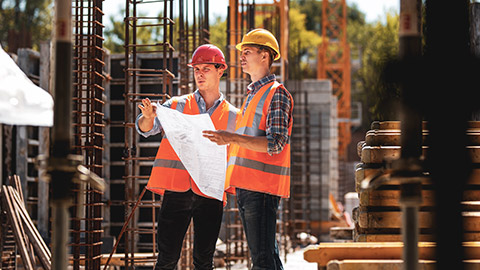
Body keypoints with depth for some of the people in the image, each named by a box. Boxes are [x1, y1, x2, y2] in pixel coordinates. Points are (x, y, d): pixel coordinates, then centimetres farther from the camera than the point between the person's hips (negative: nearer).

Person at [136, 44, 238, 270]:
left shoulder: (232, 116, 12)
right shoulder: (178, 105, 9)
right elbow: (147, 128, -4)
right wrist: (148, 117, -28)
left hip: (210, 194, 1)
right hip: (177, 191, -1)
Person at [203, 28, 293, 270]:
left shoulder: (276, 93, -6)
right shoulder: (252, 94, 24)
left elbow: (275, 143, -18)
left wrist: (233, 138, -24)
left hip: (262, 186, -10)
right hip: (245, 185, 10)